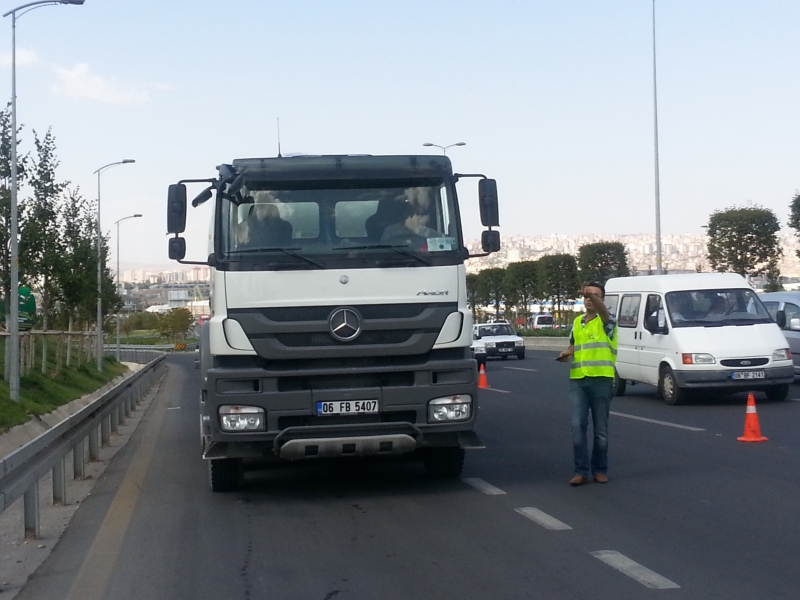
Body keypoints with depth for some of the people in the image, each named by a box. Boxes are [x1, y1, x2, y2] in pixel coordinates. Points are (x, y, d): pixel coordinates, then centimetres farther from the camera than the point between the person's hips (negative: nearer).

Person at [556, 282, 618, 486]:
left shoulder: (605, 321, -3)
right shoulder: (577, 322, 15)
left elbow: (602, 309, -26)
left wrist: (592, 294, -46)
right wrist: (567, 353, 6)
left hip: (601, 381, -4)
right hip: (578, 381, 4)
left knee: (601, 429, 4)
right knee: (578, 426, -5)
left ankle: (599, 469, 17)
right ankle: (581, 471, -1)